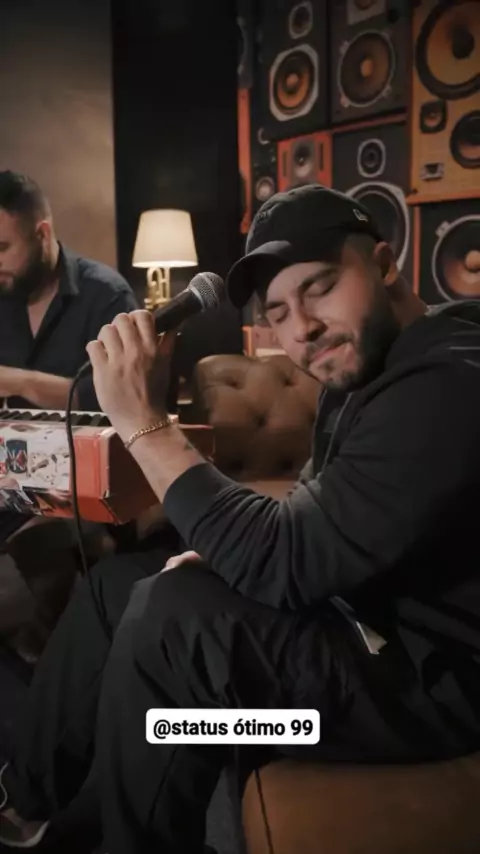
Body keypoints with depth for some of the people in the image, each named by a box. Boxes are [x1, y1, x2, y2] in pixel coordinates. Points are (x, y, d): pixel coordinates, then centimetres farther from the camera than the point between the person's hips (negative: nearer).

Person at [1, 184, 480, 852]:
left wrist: (144, 421, -25)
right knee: (116, 582, 9)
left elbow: (286, 564, -29)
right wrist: (221, 554, -7)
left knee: (169, 618, -25)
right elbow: (307, 536, 13)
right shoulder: (364, 372, 7)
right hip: (364, 615, 10)